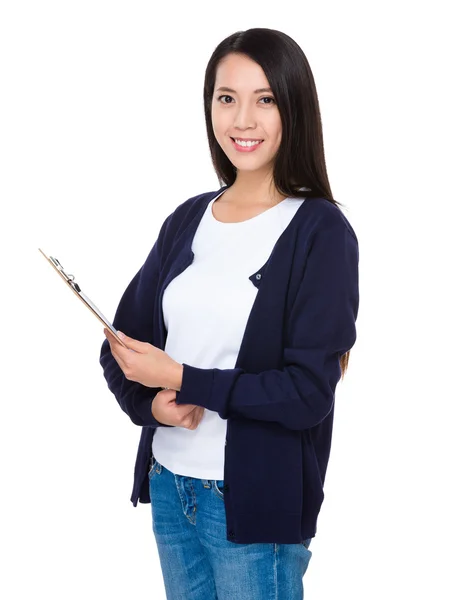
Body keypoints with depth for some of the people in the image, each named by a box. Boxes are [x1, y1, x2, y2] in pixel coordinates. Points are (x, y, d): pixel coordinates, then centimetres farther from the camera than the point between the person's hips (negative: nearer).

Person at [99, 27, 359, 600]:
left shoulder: (321, 232, -12)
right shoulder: (187, 220, 4)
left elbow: (308, 392, -17)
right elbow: (120, 344, 8)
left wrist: (179, 378, -14)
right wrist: (151, 402, -12)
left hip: (257, 505, -5)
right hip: (168, 486, 5)